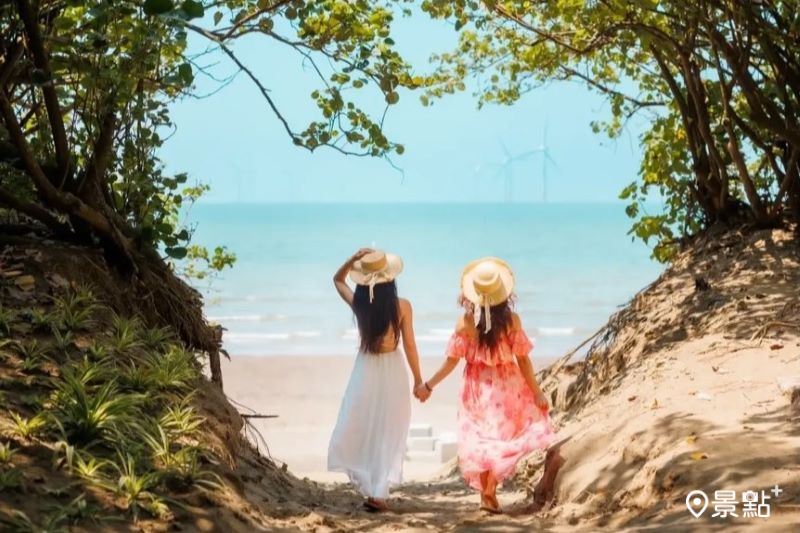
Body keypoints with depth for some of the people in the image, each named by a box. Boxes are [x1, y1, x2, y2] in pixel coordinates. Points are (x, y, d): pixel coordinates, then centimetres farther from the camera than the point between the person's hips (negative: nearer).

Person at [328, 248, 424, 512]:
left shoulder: (358, 303, -8)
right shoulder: (402, 306, -13)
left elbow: (338, 279, 12)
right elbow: (409, 346, -9)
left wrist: (353, 260, -4)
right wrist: (418, 379, 1)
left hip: (365, 371, 1)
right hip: (393, 372, -1)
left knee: (360, 431, 15)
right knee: (388, 434, 7)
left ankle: (370, 488, 9)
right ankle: (378, 493, 5)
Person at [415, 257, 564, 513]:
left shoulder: (465, 322, -13)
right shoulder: (511, 319, -14)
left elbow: (451, 361, -8)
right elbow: (523, 359, -10)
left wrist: (428, 385, 4)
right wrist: (537, 392, 0)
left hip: (478, 386, 1)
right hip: (508, 384, -1)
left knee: (482, 438, 13)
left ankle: (488, 495, 18)